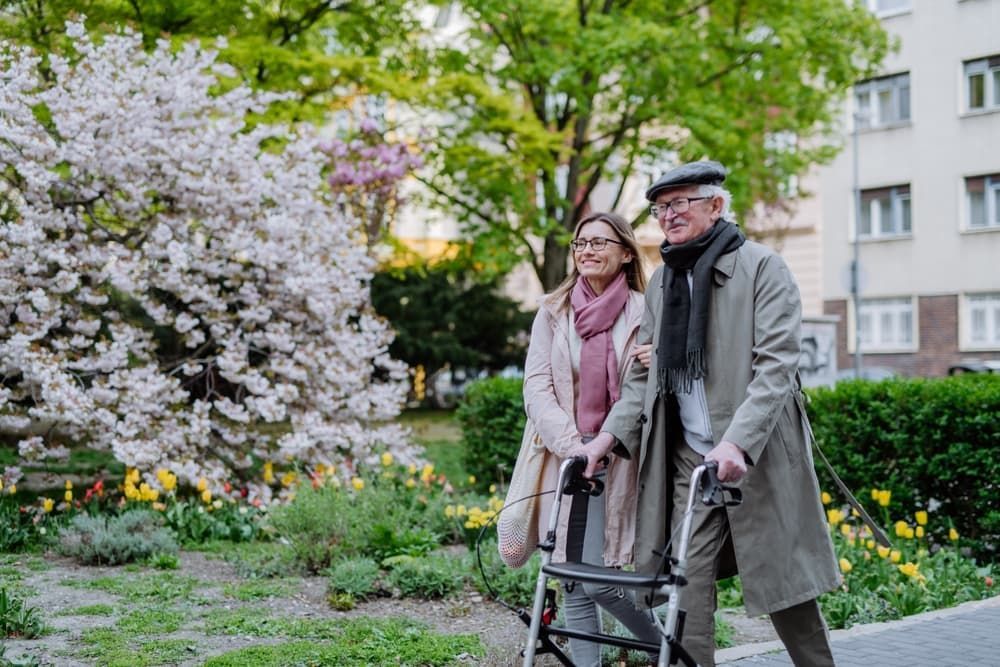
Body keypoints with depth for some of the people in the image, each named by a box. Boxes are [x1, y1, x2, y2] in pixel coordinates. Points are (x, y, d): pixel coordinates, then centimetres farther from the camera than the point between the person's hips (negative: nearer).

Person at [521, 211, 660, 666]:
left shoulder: (644, 313, 2)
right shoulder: (554, 311, 6)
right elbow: (536, 387, 0)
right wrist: (572, 446, -14)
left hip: (618, 462, -2)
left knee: (598, 581, -7)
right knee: (574, 587, 5)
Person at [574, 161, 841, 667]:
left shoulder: (762, 268, -4)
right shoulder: (662, 282, 13)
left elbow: (776, 364, -15)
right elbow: (644, 374, 15)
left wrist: (737, 442, -28)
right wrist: (610, 435, -1)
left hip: (758, 456, -4)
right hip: (687, 460, 4)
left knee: (784, 588, 5)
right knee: (686, 596, -2)